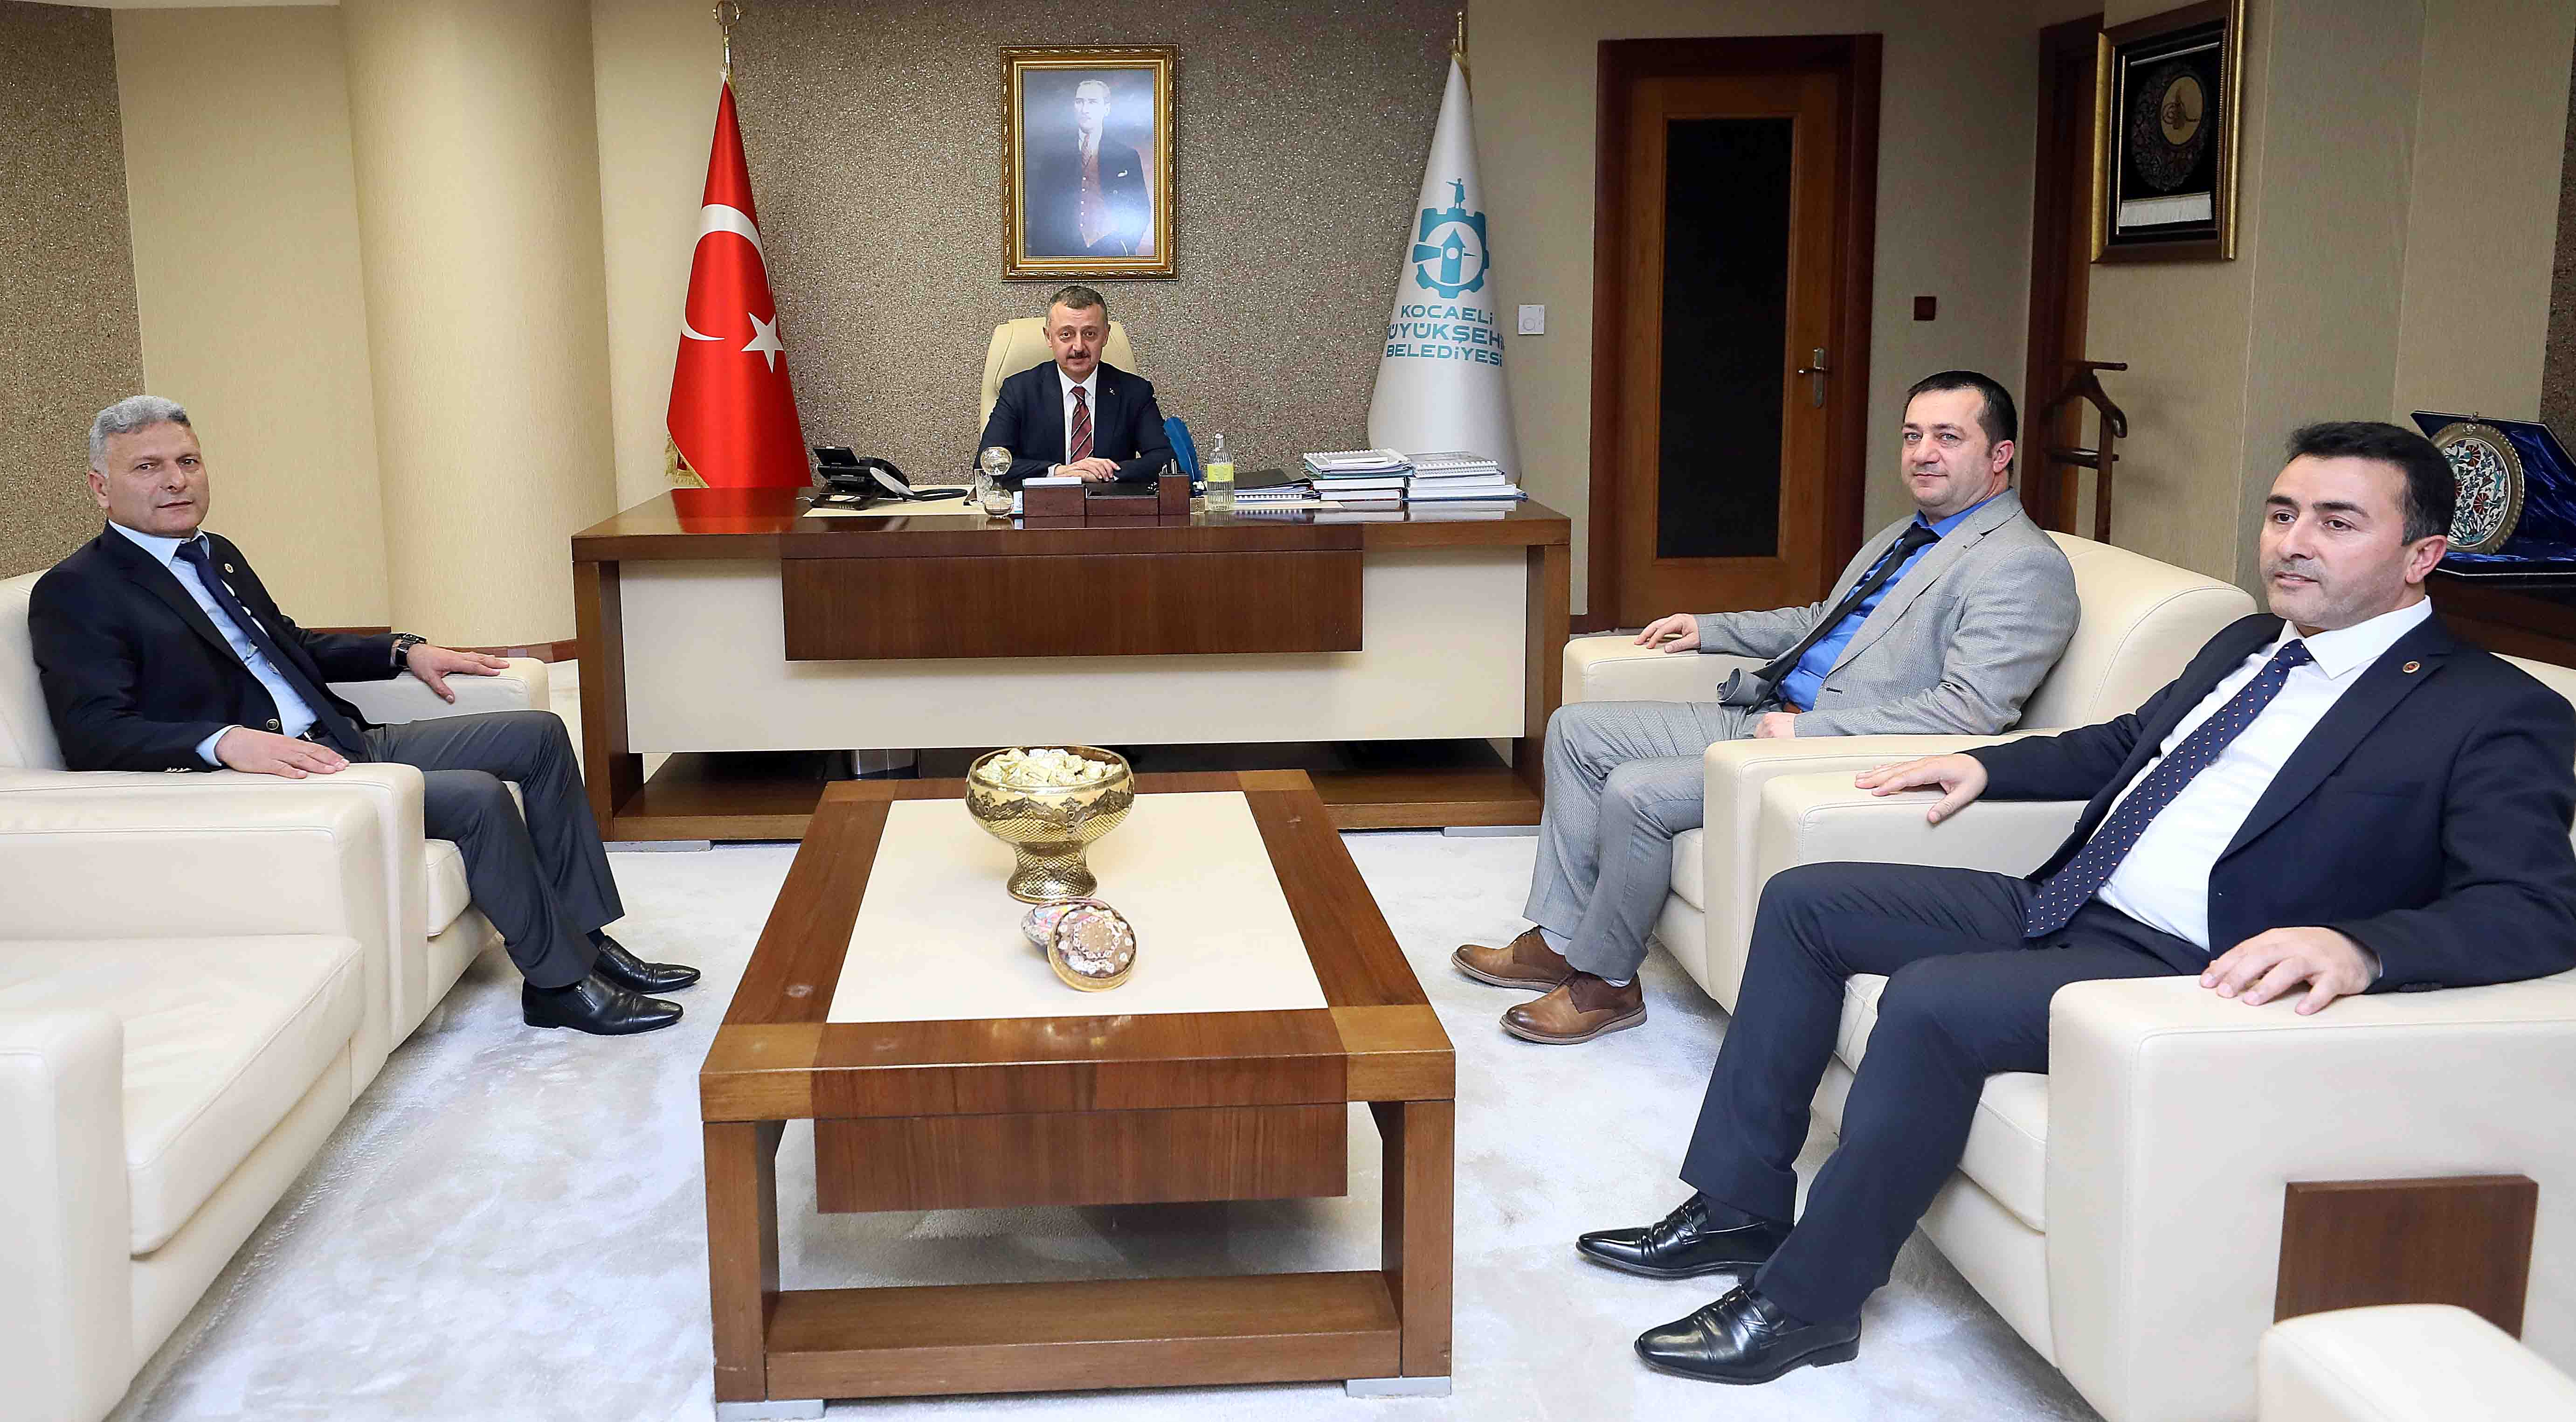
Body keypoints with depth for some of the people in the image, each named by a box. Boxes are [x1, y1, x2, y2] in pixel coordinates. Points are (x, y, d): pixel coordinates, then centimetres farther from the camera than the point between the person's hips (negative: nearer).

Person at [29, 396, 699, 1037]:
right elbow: (92, 734, -20)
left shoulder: (216, 555, 17)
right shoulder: (74, 593, -8)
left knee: (540, 736, 5)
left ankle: (585, 938, 6)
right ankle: (559, 981, -11)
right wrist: (225, 741, -34)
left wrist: (405, 651, 19)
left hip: (344, 743, 10)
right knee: (477, 798, -25)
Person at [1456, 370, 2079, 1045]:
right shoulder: (1906, 535, 19)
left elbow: (1971, 709, -23)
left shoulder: (2024, 565, -12)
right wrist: (1707, 628, 23)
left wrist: (1810, 730, -24)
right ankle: (1559, 941, 8)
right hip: (1760, 715, 10)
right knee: (1576, 729, 4)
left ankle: (1605, 981, -2)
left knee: (1634, 791, -23)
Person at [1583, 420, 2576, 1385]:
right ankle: (1739, 1207, 9)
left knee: (1932, 1000, -31)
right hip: (2059, 906, 9)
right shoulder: (2248, 645, 17)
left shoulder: (2496, 714, -8)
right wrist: (1986, 766, 20)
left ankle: (1805, 1303, -14)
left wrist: (2358, 947, -38)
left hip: (2196, 971, -9)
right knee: (1804, 901, 4)